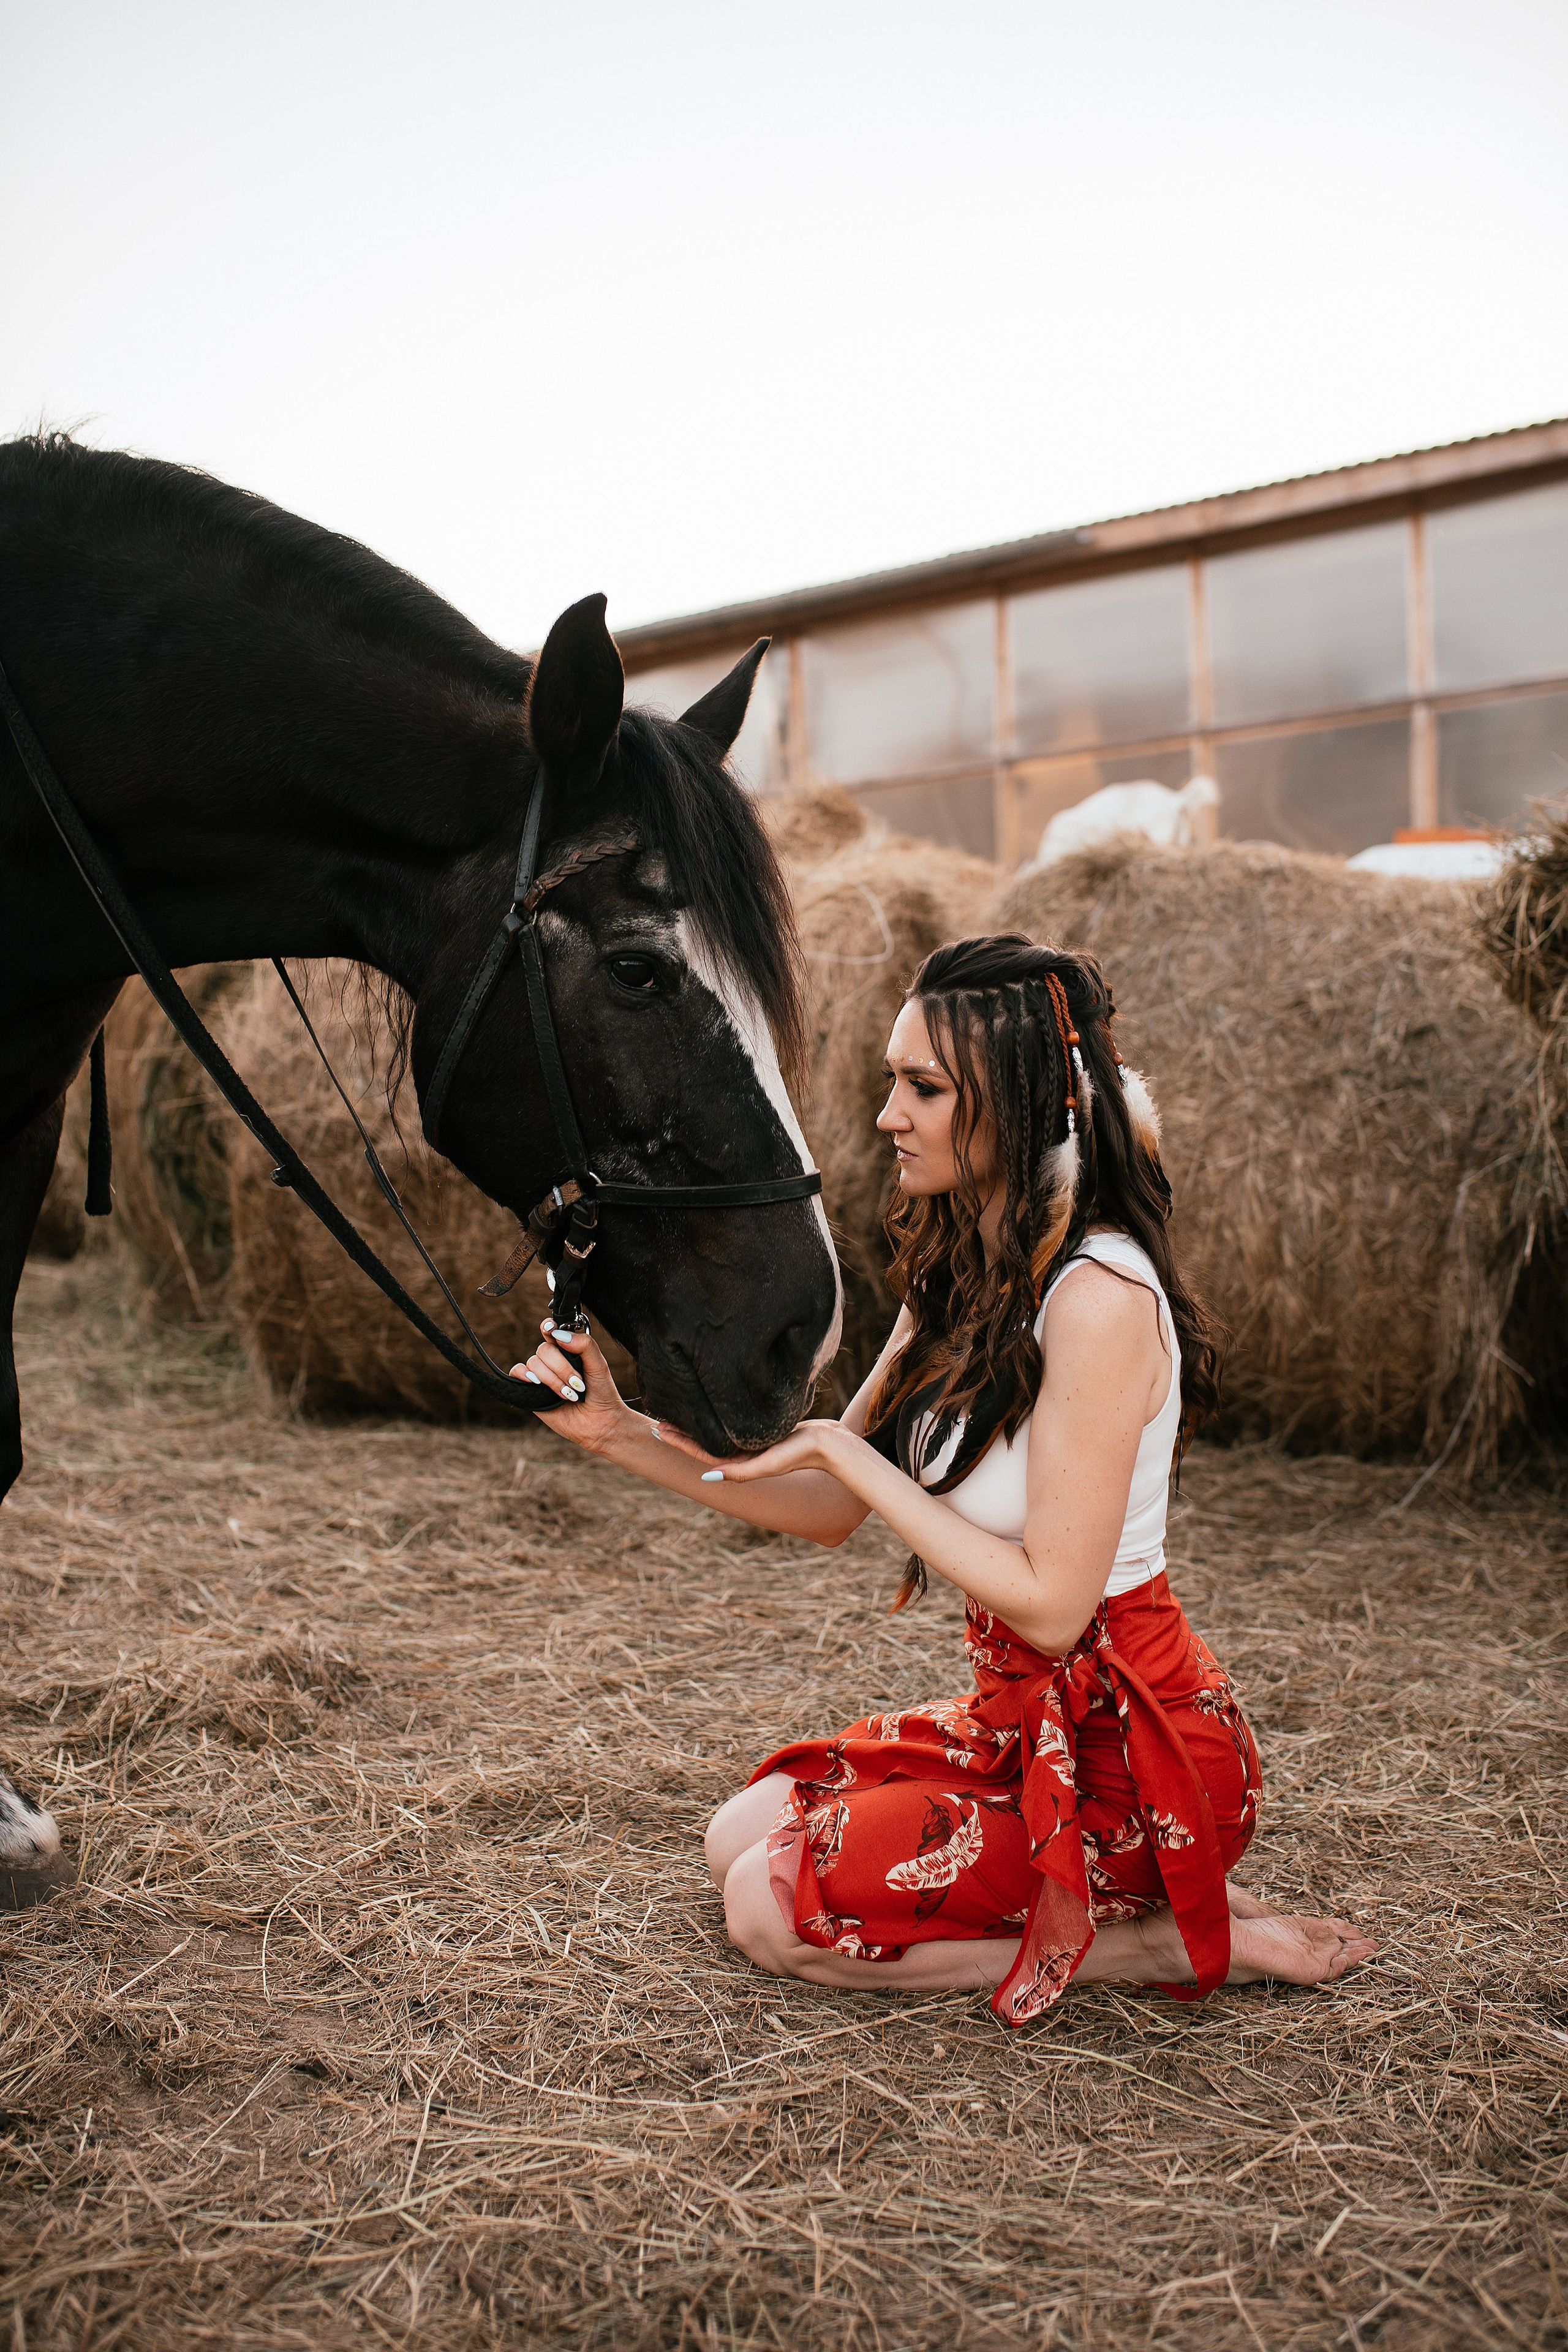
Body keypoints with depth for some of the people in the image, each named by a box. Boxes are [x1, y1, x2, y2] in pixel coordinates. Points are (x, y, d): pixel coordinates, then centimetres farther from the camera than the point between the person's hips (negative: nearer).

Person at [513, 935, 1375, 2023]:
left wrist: (849, 1452, -21)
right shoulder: (961, 1279, 3)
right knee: (743, 1832, 11)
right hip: (1021, 1716, 9)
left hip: (1129, 1742, -9)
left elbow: (1050, 1601, -26)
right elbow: (829, 1508, 6)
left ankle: (1187, 1939, 0)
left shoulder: (1099, 1297, -25)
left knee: (777, 1906, -11)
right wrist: (622, 1432, -5)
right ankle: (1136, 1896, 12)